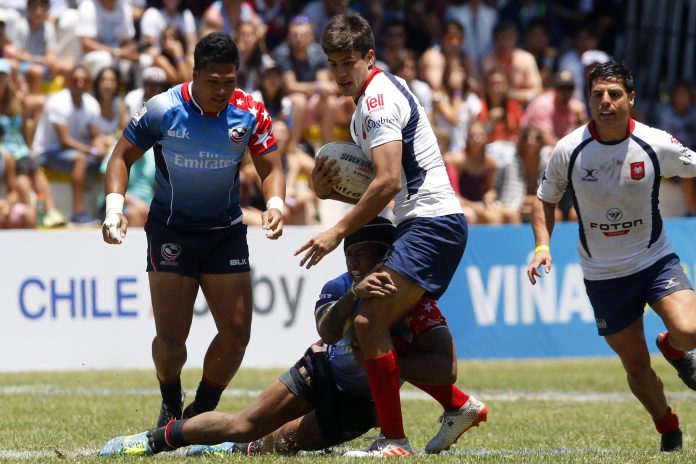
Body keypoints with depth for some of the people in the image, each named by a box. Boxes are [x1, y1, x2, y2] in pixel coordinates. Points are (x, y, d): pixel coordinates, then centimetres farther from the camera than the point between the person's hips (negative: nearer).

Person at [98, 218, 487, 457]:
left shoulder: (415, 302, -26)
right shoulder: (339, 288, -17)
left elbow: (446, 369, -34)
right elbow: (327, 330, -40)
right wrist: (352, 297, -60)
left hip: (359, 405, -2)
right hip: (322, 371, 2)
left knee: (277, 444, -15)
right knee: (244, 426, -4)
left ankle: (238, 450, 17)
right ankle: (153, 440, 12)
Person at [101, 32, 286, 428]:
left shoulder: (250, 112, -10)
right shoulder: (163, 109, -15)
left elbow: (270, 167, 0)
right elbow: (123, 156, -3)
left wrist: (275, 204, -21)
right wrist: (115, 206, -18)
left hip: (226, 231, 3)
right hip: (170, 231, -3)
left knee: (237, 332, -3)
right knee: (170, 339, -8)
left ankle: (200, 415, 17)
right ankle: (171, 411, 21)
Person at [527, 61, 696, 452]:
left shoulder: (656, 144, -14)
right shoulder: (569, 150, -12)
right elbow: (546, 200, 5)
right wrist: (543, 246, -9)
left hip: (655, 260, -1)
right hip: (603, 275, 1)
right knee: (637, 366, 4)